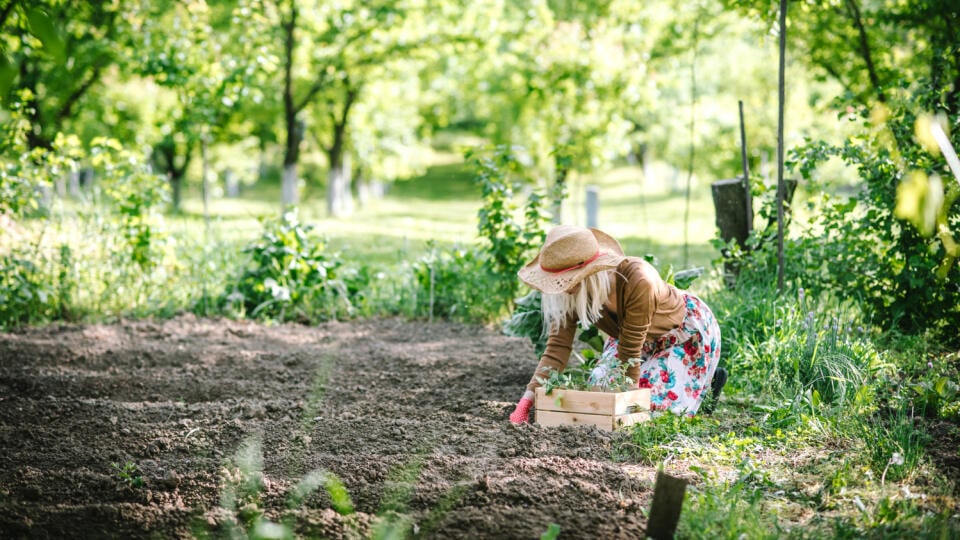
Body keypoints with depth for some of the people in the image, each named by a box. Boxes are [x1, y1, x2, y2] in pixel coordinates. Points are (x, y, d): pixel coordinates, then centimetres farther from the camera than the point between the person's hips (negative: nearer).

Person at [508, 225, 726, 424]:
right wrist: (528, 398, -38)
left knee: (657, 401, -13)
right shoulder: (569, 295, -27)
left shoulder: (637, 281, -43)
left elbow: (630, 352, -34)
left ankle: (708, 381, 17)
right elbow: (557, 348, -27)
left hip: (688, 331, -6)